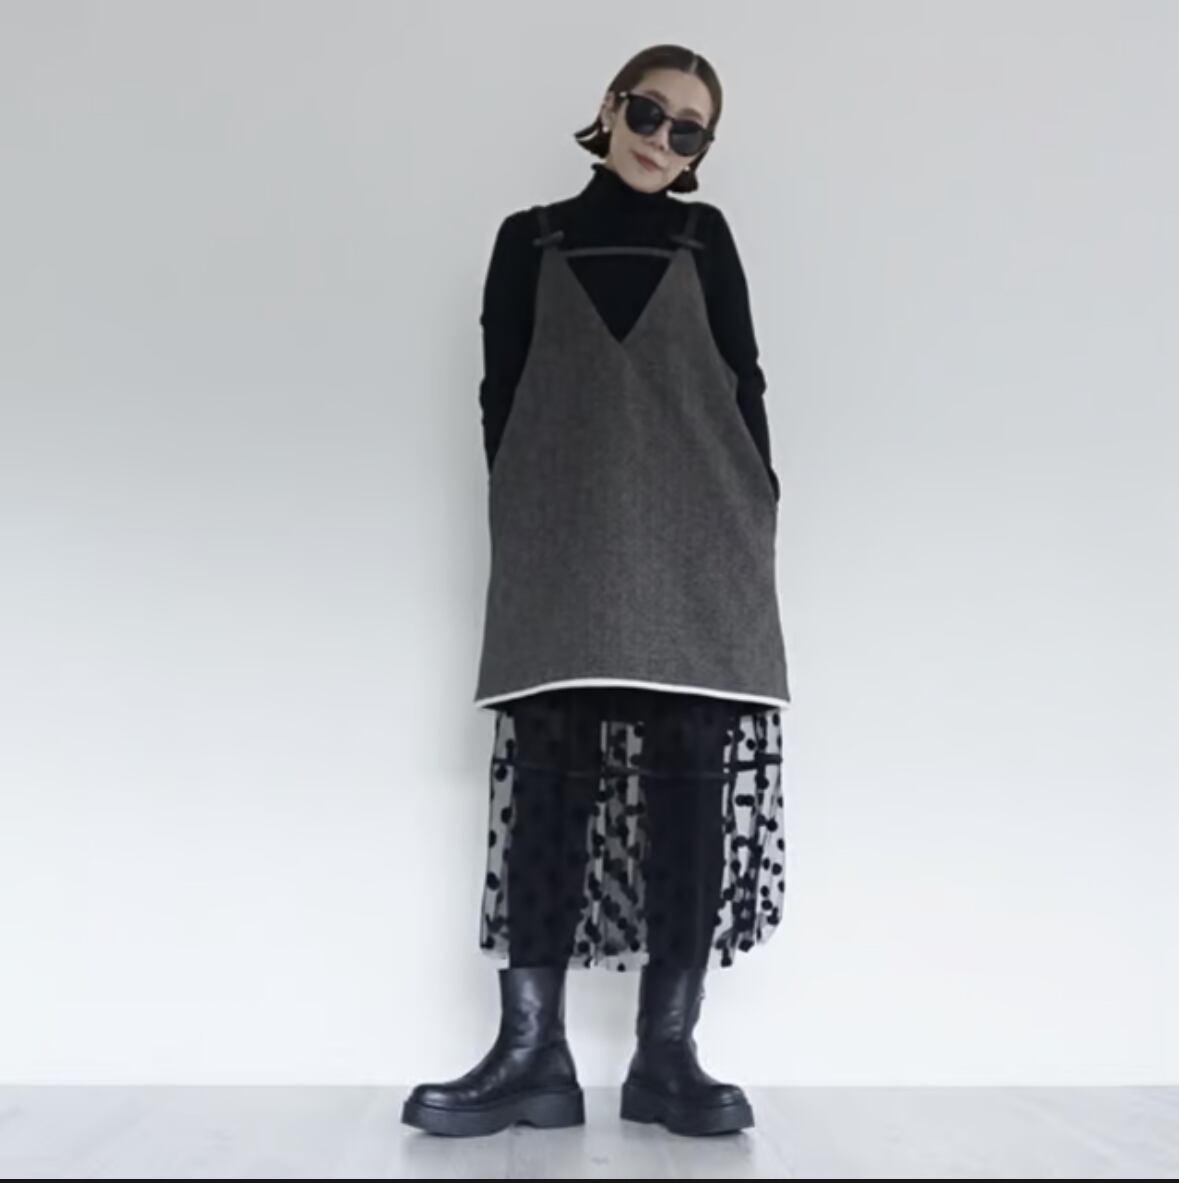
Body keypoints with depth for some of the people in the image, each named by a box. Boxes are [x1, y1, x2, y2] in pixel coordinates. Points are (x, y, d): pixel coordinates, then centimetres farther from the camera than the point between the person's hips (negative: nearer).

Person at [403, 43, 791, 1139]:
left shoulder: (705, 237, 18)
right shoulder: (529, 239, 16)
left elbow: (742, 383, 13)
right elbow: (501, 396, 10)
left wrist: (754, 519, 1)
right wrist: (520, 530, -2)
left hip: (694, 548, 1)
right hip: (563, 551, 0)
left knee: (691, 779, -5)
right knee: (548, 775, -7)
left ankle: (666, 1051, -1)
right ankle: (532, 1050, -5)